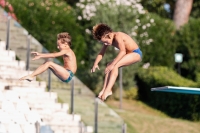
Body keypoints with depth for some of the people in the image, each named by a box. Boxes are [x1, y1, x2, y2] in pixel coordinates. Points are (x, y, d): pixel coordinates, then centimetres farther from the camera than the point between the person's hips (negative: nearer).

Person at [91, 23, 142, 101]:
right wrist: (95, 64, -10)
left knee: (115, 66, -24)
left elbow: (122, 52, -37)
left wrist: (113, 64, -41)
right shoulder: (107, 39, 0)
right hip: (128, 55, 9)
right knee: (109, 65, -2)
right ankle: (104, 89, -6)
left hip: (136, 53, -9)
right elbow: (101, 53, 4)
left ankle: (108, 90, -28)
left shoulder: (117, 36, -26)